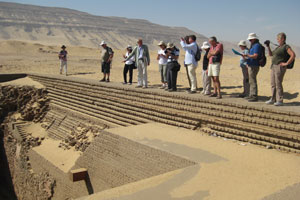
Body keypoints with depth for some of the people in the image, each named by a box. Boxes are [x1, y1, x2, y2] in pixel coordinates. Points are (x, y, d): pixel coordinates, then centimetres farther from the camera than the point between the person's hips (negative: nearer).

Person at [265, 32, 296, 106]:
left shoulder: (286, 47, -9)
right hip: (273, 66, 9)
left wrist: (286, 63, -17)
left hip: (280, 67, -9)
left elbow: (293, 55, -20)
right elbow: (271, 54, 26)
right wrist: (268, 47, 14)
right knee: (273, 84, 9)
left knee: (278, 84, -9)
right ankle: (273, 99, 16)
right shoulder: (278, 47, 17)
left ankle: (280, 100, -4)